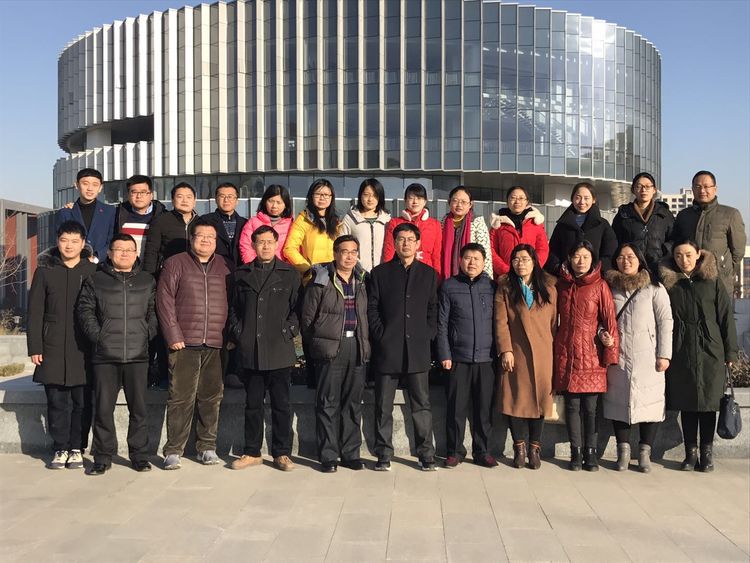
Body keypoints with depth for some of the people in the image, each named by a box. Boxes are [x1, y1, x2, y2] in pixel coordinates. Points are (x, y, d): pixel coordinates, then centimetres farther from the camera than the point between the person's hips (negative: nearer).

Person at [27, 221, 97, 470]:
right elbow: (35, 312, 5)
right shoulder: (45, 270, 6)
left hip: (84, 349, -1)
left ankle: (77, 449, 15)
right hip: (53, 348, 1)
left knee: (82, 402, 3)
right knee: (57, 401, 5)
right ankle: (60, 449, 16)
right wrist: (34, 347, 0)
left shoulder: (93, 271, 3)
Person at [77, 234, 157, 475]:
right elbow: (85, 311, 4)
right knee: (103, 408, 3)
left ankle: (140, 455, 14)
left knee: (138, 408, 4)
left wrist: (147, 334, -4)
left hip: (137, 355, 1)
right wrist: (97, 336, -6)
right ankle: (103, 457, 14)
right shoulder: (95, 281, 9)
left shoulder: (147, 282, 12)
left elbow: (154, 312, 9)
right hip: (105, 356, 0)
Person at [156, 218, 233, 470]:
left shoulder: (225, 267, 13)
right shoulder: (175, 263, 5)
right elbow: (165, 300, -1)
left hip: (216, 345, 3)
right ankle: (173, 451, 6)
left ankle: (207, 446, 17)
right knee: (181, 398, -2)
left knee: (211, 397, 6)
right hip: (184, 344, -2)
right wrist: (173, 335, -8)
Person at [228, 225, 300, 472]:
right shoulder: (241, 274, 12)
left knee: (281, 404, 3)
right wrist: (237, 334, 4)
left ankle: (282, 453, 13)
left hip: (280, 352, -2)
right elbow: (233, 308, 15)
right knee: (252, 404, 10)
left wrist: (288, 332, -6)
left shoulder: (289, 274, 6)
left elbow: (297, 307, 4)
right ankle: (252, 452, 21)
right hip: (250, 351, 2)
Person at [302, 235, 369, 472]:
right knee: (328, 403, 1)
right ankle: (328, 456, 9)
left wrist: (365, 344, 8)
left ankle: (350, 453, 18)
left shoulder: (362, 281, 12)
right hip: (330, 347, -4)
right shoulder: (321, 281, -2)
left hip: (356, 348, 4)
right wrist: (316, 345, 2)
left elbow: (366, 316, 15)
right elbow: (307, 317, 0)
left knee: (353, 402, 9)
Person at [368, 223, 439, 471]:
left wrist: (428, 336, -1)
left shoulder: (428, 274, 12)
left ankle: (426, 454, 12)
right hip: (387, 349, 0)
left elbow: (433, 310, 10)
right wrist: (381, 336, -5)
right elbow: (371, 309, 3)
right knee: (383, 406, 5)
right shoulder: (380, 273, 8)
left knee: (421, 404, 4)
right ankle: (384, 455, 14)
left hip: (418, 349, 1)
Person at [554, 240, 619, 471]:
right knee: (572, 404, 5)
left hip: (591, 353, -2)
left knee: (590, 406, 1)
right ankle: (575, 452, 14)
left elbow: (609, 319, -2)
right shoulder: (561, 284, 8)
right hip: (566, 352, 2)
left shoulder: (600, 286, 0)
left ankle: (590, 452, 13)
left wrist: (611, 352, -7)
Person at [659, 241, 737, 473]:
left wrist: (730, 351, -2)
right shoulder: (668, 283, 4)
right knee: (686, 403, 6)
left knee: (708, 402, 5)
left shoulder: (713, 280, 1)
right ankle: (690, 452, 16)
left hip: (710, 352, -1)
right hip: (680, 353, 1)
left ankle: (707, 453, 16)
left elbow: (726, 316, 1)